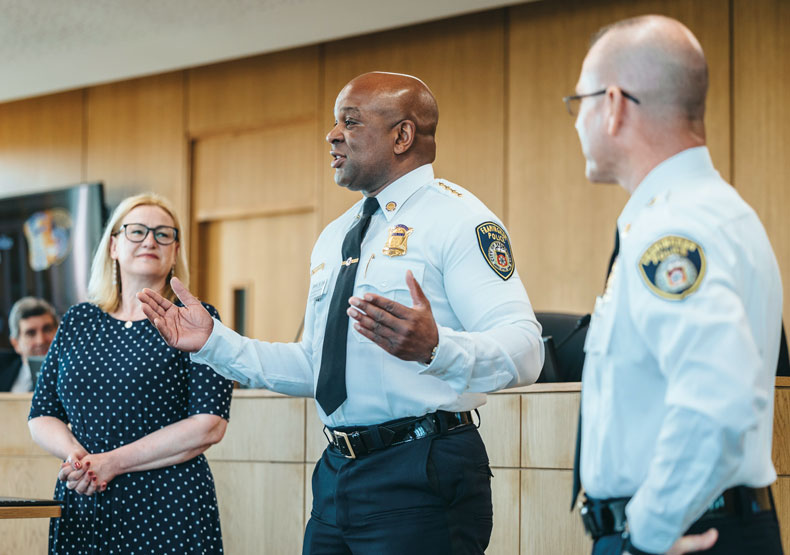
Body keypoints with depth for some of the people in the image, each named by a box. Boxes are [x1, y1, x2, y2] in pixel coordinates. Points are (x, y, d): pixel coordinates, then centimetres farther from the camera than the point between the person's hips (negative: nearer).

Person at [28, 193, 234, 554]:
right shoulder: (77, 321, 11)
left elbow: (210, 425, -10)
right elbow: (41, 416, 11)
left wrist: (113, 462, -14)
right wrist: (75, 454, -11)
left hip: (168, 513, -3)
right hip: (80, 509, 4)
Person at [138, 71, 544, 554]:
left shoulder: (457, 218, -8)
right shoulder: (335, 237, 19)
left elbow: (524, 350, -20)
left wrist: (433, 347, -39)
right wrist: (214, 342, 12)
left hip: (420, 478, -8)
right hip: (337, 475, 8)